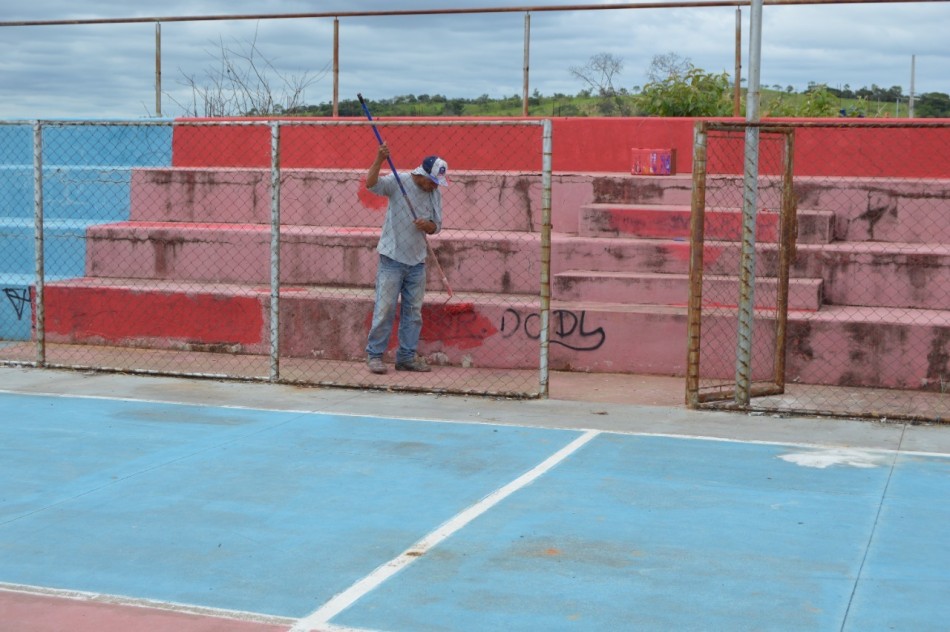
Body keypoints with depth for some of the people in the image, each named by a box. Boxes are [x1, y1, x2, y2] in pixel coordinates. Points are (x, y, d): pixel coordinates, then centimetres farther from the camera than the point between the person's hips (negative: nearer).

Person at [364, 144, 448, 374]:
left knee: (413, 311, 9)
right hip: (392, 258, -6)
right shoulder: (398, 182, -8)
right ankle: (374, 354, 3)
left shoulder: (435, 193, 8)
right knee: (385, 308, -6)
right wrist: (379, 159, -38)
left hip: (417, 261, 6)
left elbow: (436, 227, 12)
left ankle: (407, 357, 18)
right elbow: (371, 183, -24)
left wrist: (427, 225, -11)